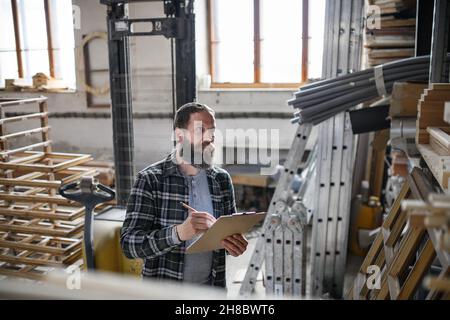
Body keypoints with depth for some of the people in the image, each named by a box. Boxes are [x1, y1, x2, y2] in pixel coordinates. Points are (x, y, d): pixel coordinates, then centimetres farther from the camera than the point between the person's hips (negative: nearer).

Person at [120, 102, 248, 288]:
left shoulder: (222, 179, -3)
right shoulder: (150, 180, -15)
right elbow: (129, 244, -20)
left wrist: (233, 243, -14)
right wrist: (178, 232, -35)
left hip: (212, 287, 4)